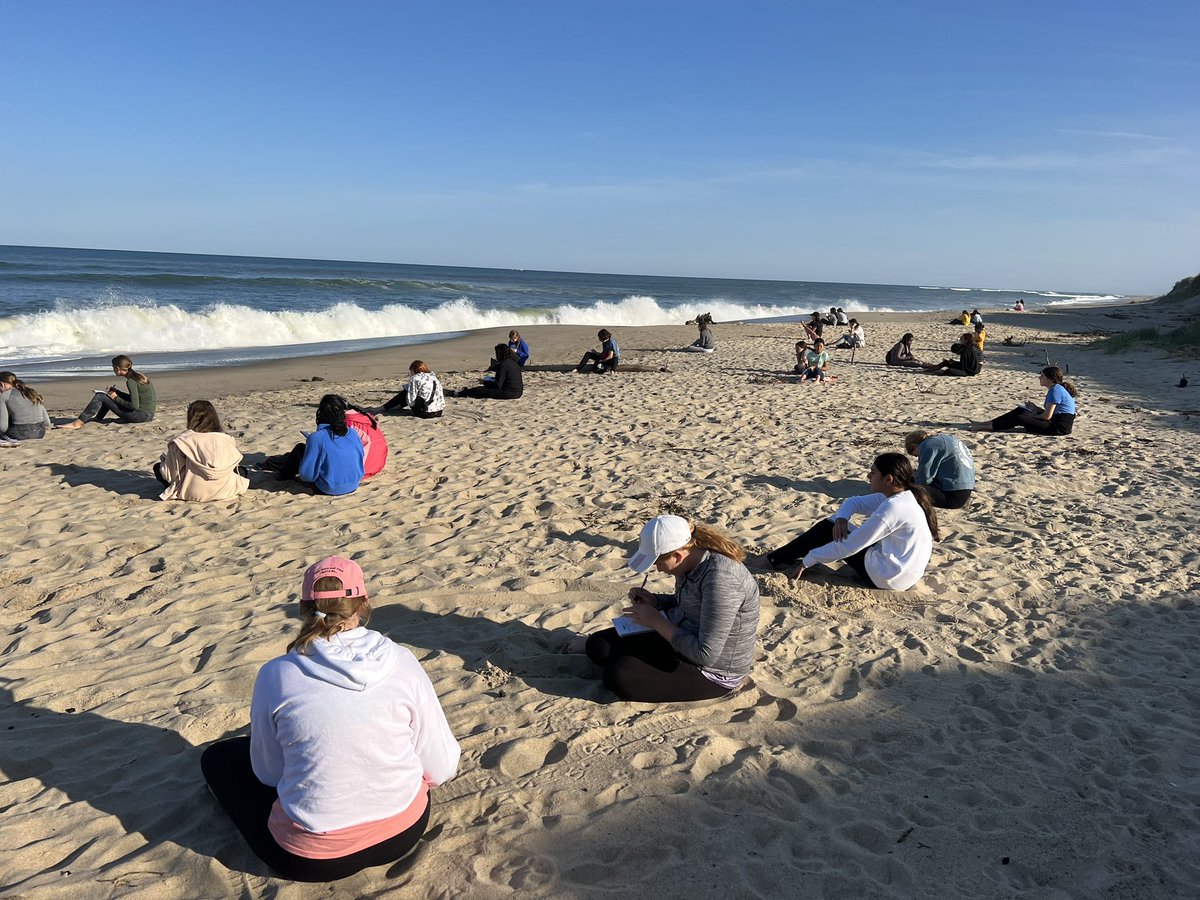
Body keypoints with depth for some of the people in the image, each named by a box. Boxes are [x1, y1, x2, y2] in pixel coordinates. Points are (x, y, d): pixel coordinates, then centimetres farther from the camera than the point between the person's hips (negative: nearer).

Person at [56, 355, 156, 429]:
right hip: (147, 414, 9)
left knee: (100, 397, -5)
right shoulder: (137, 375, 11)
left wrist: (116, 398, -7)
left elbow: (134, 406, -20)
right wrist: (116, 392, 15)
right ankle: (98, 418, 32)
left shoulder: (131, 381, -16)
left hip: (143, 415, -9)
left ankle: (78, 423, -2)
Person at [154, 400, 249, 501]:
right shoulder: (227, 439, 0)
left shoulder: (182, 441, -7)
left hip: (194, 494, -3)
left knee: (157, 467, 15)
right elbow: (234, 463, 5)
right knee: (242, 471, 32)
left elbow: (169, 475, -3)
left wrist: (164, 460, 19)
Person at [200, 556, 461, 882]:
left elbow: (269, 774, -1)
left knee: (219, 756, 19)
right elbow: (442, 768, -7)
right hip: (406, 831, 3)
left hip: (314, 859, -3)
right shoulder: (402, 662, -13)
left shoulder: (277, 674, -15)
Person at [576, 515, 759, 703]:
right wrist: (654, 601, -2)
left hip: (713, 673, -8)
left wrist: (657, 621, -21)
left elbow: (706, 655, -30)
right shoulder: (691, 563, -5)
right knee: (598, 646, -3)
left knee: (618, 675, -20)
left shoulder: (720, 578, -31)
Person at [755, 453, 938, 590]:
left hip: (888, 577, -9)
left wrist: (807, 561, -15)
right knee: (833, 524, 13)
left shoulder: (894, 507, -26)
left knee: (828, 528, -2)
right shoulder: (906, 497, 3)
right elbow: (854, 502, 13)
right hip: (906, 572, 9)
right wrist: (841, 518, -10)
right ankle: (783, 557, 20)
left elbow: (849, 545, -24)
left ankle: (777, 559, 10)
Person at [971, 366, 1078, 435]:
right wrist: (1036, 408, 5)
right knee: (1020, 410, 8)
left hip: (1059, 428, -10)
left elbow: (1047, 416, -20)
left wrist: (1031, 416, -4)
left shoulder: (1056, 390, -17)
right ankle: (986, 423, 6)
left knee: (1019, 419, -17)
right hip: (1054, 422, 10)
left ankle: (984, 427, -11)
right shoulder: (1056, 388, 14)